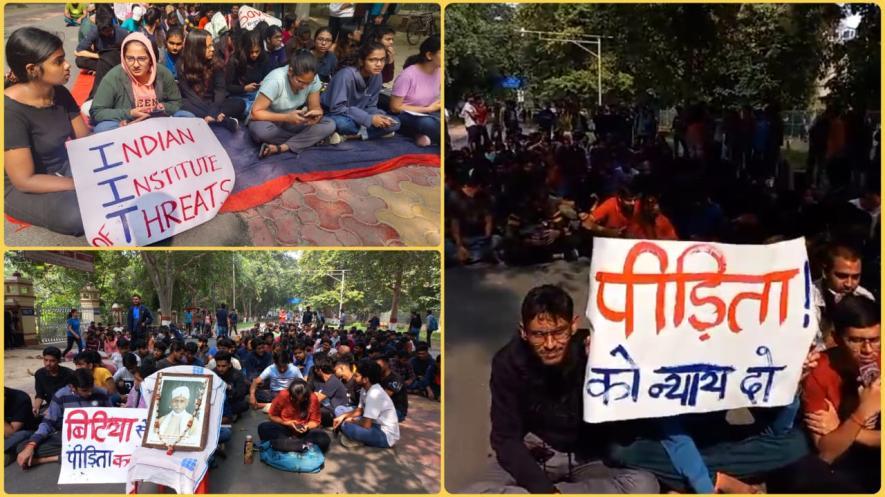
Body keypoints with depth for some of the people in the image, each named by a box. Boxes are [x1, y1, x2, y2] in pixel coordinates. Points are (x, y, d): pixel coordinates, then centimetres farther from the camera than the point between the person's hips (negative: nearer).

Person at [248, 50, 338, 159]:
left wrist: (316, 114, -34)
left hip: (291, 120, 4)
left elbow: (315, 107, -9)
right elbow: (255, 113, -28)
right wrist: (287, 117, -39)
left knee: (329, 125, -18)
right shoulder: (276, 80, -30)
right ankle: (311, 139, -18)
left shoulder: (313, 79, -17)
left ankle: (282, 148, -26)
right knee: (260, 130, -39)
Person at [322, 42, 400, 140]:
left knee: (394, 123, -12)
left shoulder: (377, 76, -5)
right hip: (335, 115, -6)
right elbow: (337, 108, -28)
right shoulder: (346, 75, -25)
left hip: (357, 115, 7)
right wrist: (369, 119, -31)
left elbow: (370, 106, 3)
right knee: (341, 123, -42)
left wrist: (379, 117, -21)